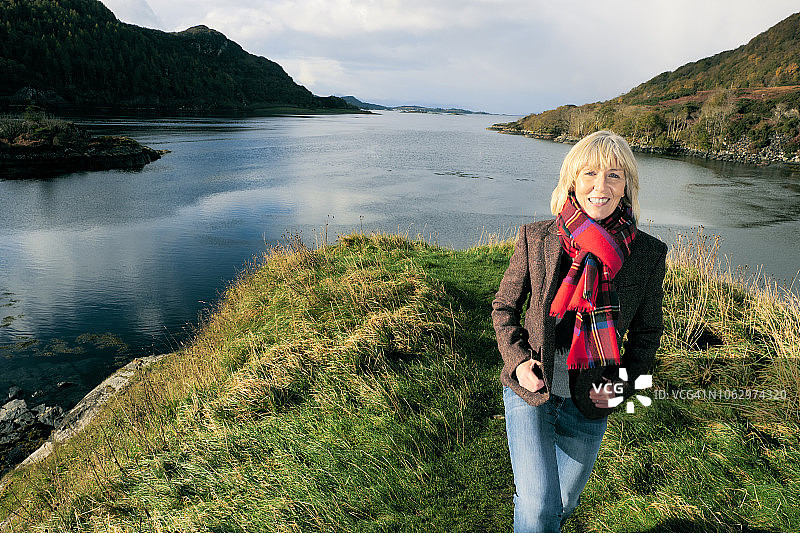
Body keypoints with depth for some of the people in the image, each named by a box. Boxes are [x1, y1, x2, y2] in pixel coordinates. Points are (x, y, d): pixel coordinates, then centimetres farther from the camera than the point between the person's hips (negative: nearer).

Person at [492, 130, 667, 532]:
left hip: (589, 403, 2)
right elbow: (504, 307, 1)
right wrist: (517, 360, -12)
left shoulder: (648, 254, -9)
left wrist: (625, 381, -10)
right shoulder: (536, 238, -11)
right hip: (531, 391, -2)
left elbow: (647, 331, 5)